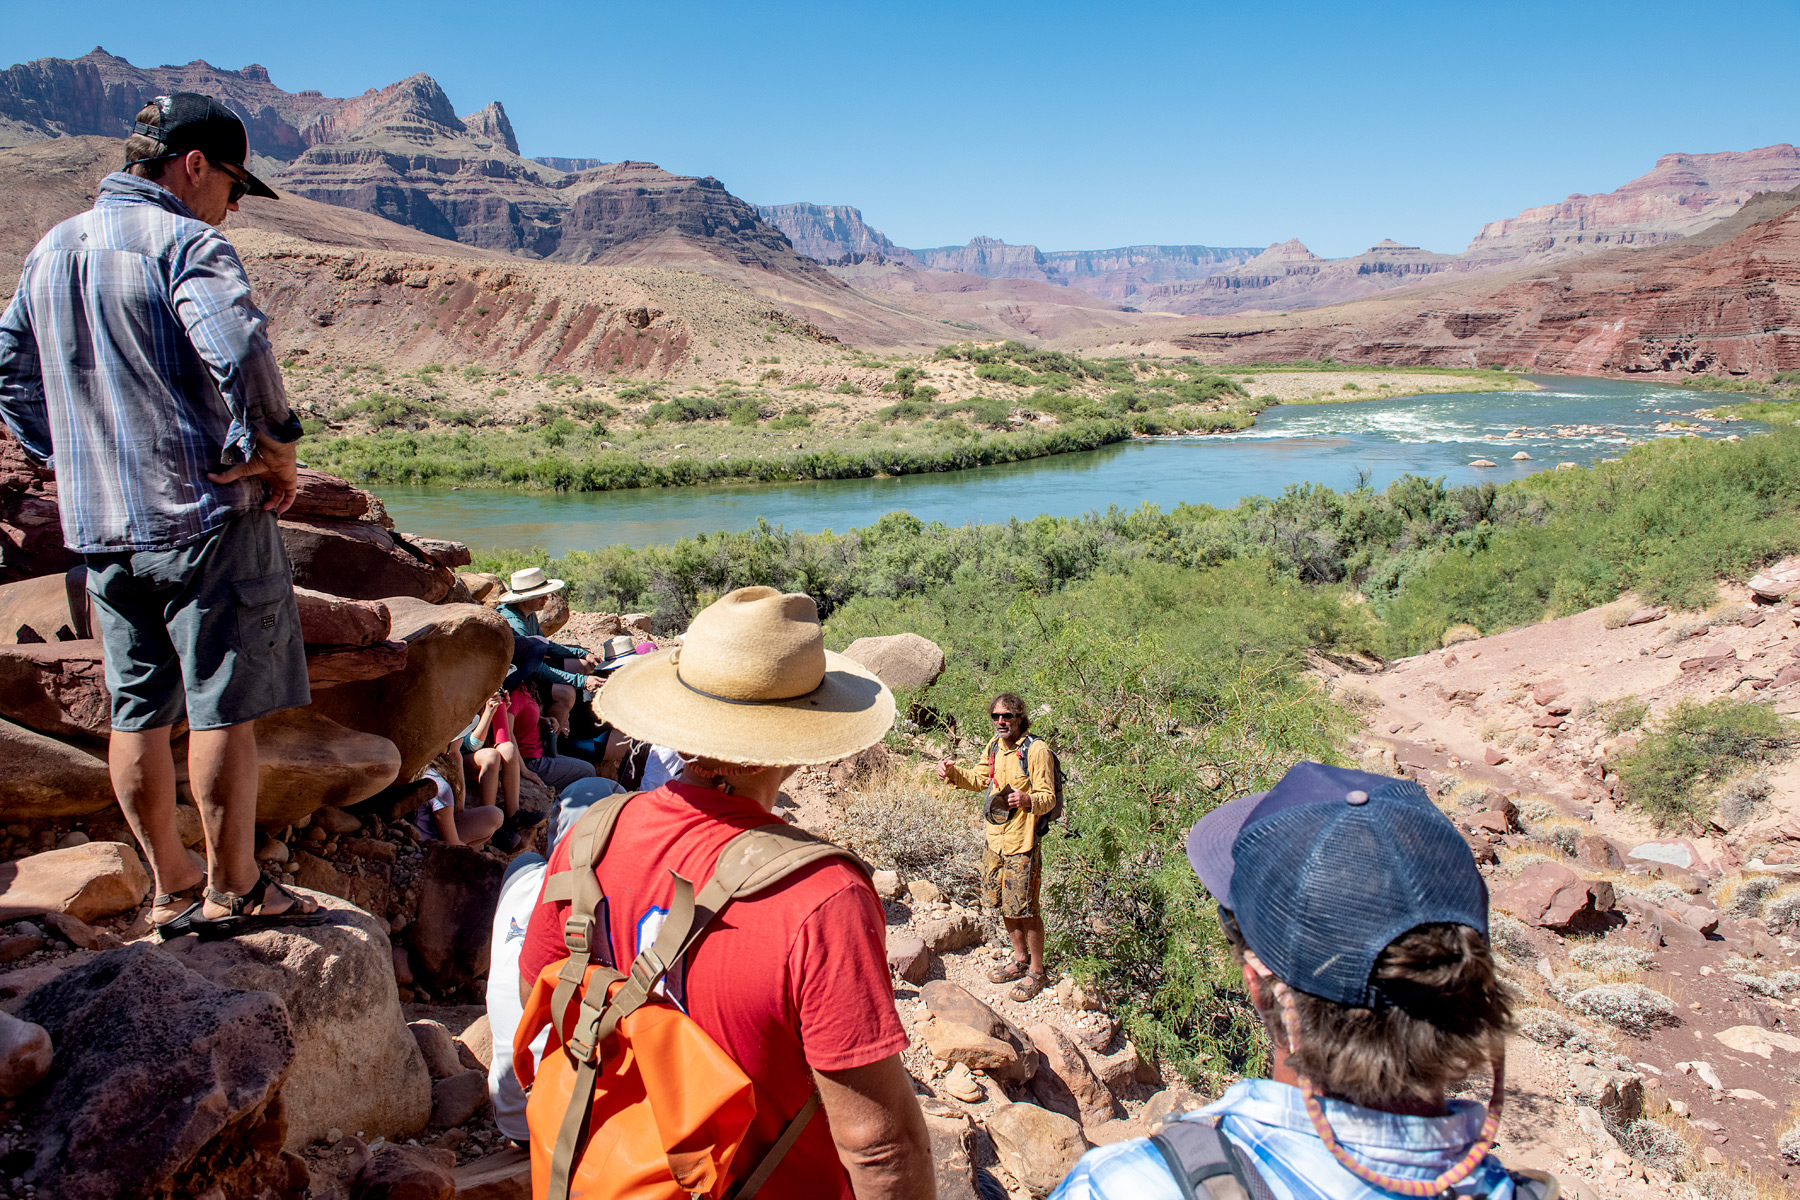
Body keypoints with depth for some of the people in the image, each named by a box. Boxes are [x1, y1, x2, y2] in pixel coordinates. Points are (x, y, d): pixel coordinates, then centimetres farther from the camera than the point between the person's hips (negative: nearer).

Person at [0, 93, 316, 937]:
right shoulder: (184, 243, -11)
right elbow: (241, 353, -26)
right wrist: (274, 447, -13)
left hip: (97, 525, 8)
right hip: (205, 516, -8)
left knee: (138, 712, 13)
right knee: (223, 706, 1)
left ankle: (172, 889, 23)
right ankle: (230, 890, 9)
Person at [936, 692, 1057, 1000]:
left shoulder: (1036, 751, -16)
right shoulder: (995, 746, 6)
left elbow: (1048, 798, -17)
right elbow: (980, 779, 22)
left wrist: (1027, 800, -38)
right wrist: (952, 773, 6)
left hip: (1022, 844, -7)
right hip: (995, 839, 8)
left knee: (1026, 910, 2)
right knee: (1003, 903, 18)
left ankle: (1036, 971, 19)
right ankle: (1020, 959, 37)